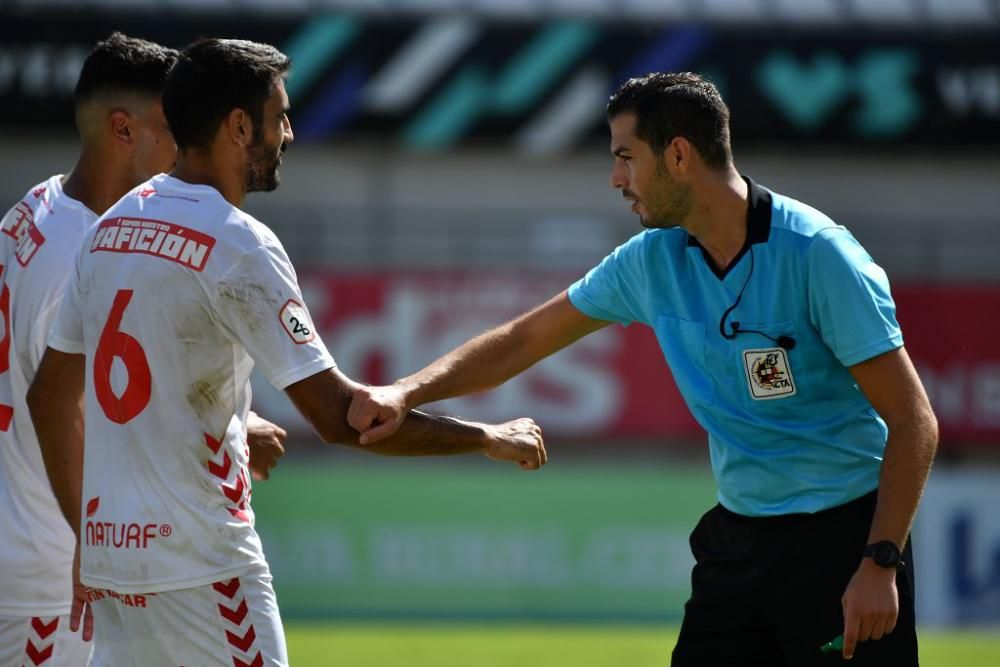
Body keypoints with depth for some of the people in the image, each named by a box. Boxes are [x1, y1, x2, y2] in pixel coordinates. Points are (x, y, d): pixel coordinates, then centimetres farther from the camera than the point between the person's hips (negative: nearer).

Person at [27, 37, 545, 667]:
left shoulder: (111, 228, 10)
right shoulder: (238, 244, -14)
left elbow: (50, 395, 17)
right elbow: (338, 415, -18)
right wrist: (487, 438, -10)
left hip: (111, 547, 8)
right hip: (200, 565, -8)